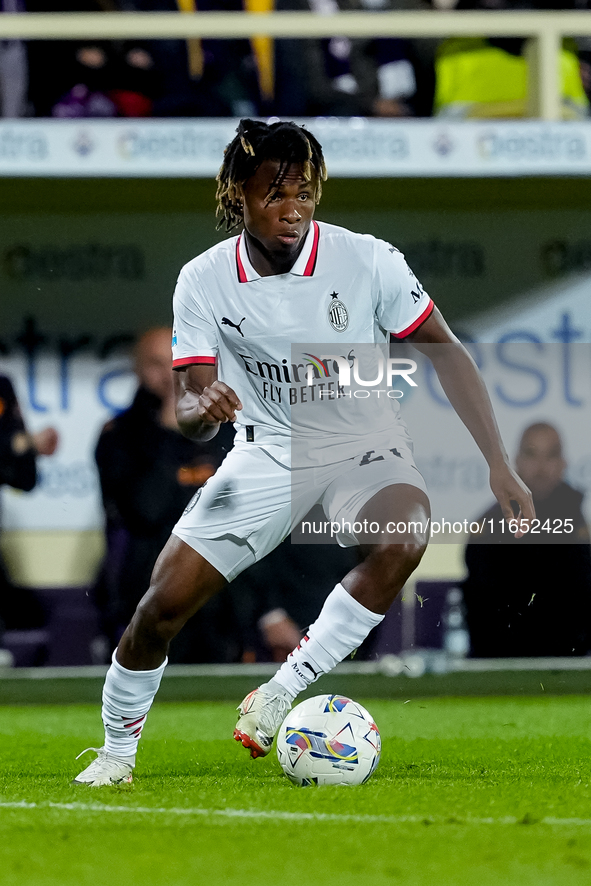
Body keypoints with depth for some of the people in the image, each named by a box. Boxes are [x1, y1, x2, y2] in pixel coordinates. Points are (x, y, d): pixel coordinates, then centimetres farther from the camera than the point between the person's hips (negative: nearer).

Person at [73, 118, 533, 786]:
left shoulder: (368, 261, -16)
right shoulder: (204, 281, -11)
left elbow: (445, 352, -6)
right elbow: (188, 414, -11)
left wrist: (499, 466, -11)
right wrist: (204, 407, -37)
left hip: (363, 444, -1)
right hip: (266, 453, 1)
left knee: (402, 539, -35)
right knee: (162, 604, -9)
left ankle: (280, 694, -23)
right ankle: (116, 750, 17)